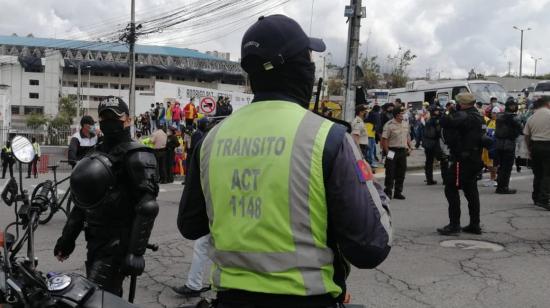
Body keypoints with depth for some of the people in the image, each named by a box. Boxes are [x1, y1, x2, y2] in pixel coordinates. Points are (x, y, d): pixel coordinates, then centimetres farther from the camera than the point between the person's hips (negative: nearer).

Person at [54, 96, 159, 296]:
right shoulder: (96, 154, 17)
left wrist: (135, 252, -25)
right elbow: (83, 201, 22)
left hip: (117, 244, -8)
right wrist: (67, 238, 19)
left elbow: (146, 208, -20)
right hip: (95, 241, 8)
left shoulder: (137, 156, -11)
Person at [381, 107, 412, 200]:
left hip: (403, 151, 6)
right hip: (392, 151, -6)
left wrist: (409, 147, 10)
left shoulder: (406, 124, 12)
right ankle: (388, 192, 4)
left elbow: (408, 136, 22)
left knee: (401, 173, 9)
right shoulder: (389, 125, -10)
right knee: (390, 173, -4)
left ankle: (398, 192, 18)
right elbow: (384, 139, -11)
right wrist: (387, 151, -15)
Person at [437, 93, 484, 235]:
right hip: (474, 159, 10)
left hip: (463, 159, -10)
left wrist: (450, 114, -8)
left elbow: (445, 122, -29)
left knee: (451, 189, -5)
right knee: (471, 191, 13)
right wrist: (453, 114, 5)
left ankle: (454, 224, -5)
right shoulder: (477, 116, 14)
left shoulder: (464, 116, -17)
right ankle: (474, 225, 17)